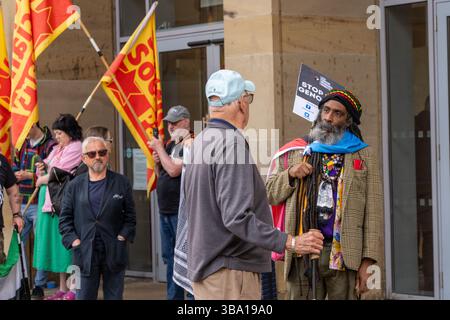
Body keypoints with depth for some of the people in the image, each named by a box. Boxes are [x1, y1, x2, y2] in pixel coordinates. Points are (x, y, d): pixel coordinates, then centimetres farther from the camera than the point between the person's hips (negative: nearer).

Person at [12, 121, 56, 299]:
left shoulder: (50, 146, -9)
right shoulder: (22, 144, 13)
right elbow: (14, 167, 20)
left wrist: (30, 175, -17)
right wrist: (16, 175, -3)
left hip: (40, 204, -6)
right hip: (22, 203, 6)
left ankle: (39, 286, 9)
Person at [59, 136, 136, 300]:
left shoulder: (121, 183, 5)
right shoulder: (75, 186, 7)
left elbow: (130, 215, 6)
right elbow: (65, 218, 6)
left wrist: (123, 237, -6)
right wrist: (73, 240, -6)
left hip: (114, 251, 0)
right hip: (85, 253, 0)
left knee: (114, 296, 6)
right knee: (84, 296, 2)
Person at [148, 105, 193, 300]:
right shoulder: (170, 145, 15)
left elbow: (174, 170, -22)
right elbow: (160, 176, 23)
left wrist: (160, 149, -10)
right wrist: (157, 161, 3)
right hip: (165, 211, 9)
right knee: (169, 258, 14)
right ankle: (174, 297, 21)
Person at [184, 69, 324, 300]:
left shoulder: (199, 142, 12)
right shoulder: (231, 143, -18)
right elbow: (237, 218, -26)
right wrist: (290, 242, -28)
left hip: (202, 263, 10)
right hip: (230, 271, -10)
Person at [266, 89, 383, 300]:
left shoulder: (364, 156, 9)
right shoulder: (297, 152, 16)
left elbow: (373, 213, 2)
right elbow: (269, 194, 18)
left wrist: (367, 261, -6)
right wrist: (290, 174, -2)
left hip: (345, 255, -2)